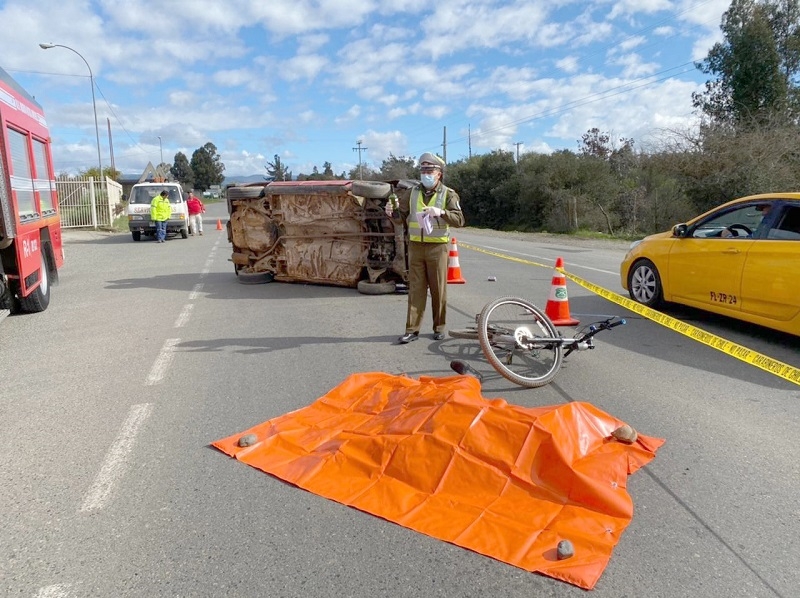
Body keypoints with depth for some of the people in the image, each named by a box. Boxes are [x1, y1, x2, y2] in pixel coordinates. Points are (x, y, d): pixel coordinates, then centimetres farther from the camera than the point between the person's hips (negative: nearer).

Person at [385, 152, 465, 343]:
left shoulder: (448, 194, -1)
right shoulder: (412, 192, 8)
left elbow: (459, 220, -9)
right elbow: (402, 215, 7)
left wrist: (441, 212, -25)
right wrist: (392, 212, -15)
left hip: (438, 247, -2)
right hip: (416, 246, 2)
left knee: (438, 289, 5)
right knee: (415, 288, 3)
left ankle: (439, 327, 18)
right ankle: (412, 329, 7)